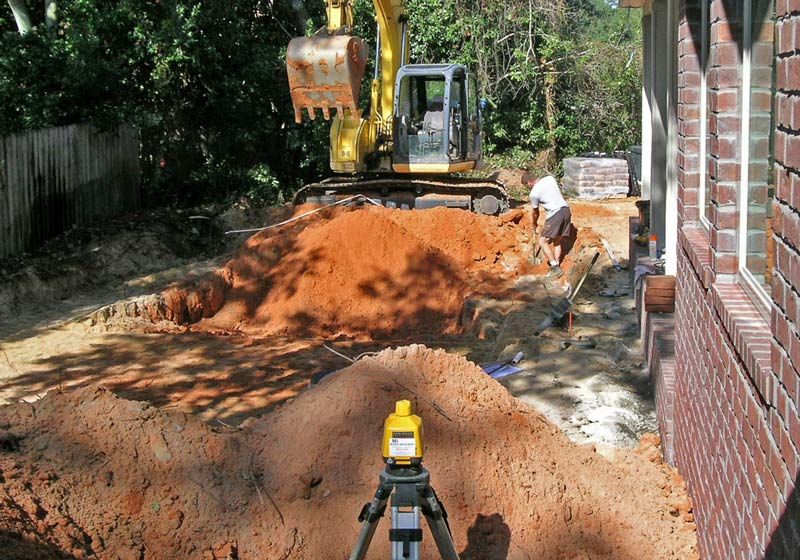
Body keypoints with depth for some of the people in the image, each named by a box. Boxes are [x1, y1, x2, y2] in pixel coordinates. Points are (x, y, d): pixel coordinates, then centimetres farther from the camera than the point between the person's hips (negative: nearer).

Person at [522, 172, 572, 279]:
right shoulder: (550, 178, 12)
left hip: (555, 214, -8)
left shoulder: (534, 193, -3)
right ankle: (557, 267, 17)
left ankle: (555, 268, -7)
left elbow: (535, 212, 10)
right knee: (557, 241, 18)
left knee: (542, 241, 0)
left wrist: (534, 224, 29)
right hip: (566, 209, 8)